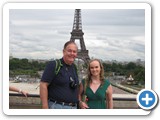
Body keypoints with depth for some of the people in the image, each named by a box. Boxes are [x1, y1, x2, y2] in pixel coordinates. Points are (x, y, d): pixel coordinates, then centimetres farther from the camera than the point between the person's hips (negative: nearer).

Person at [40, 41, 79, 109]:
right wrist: (45, 108, -18)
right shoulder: (53, 65, -8)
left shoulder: (74, 67, 12)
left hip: (74, 108, 7)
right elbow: (43, 85, -14)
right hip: (57, 107, -7)